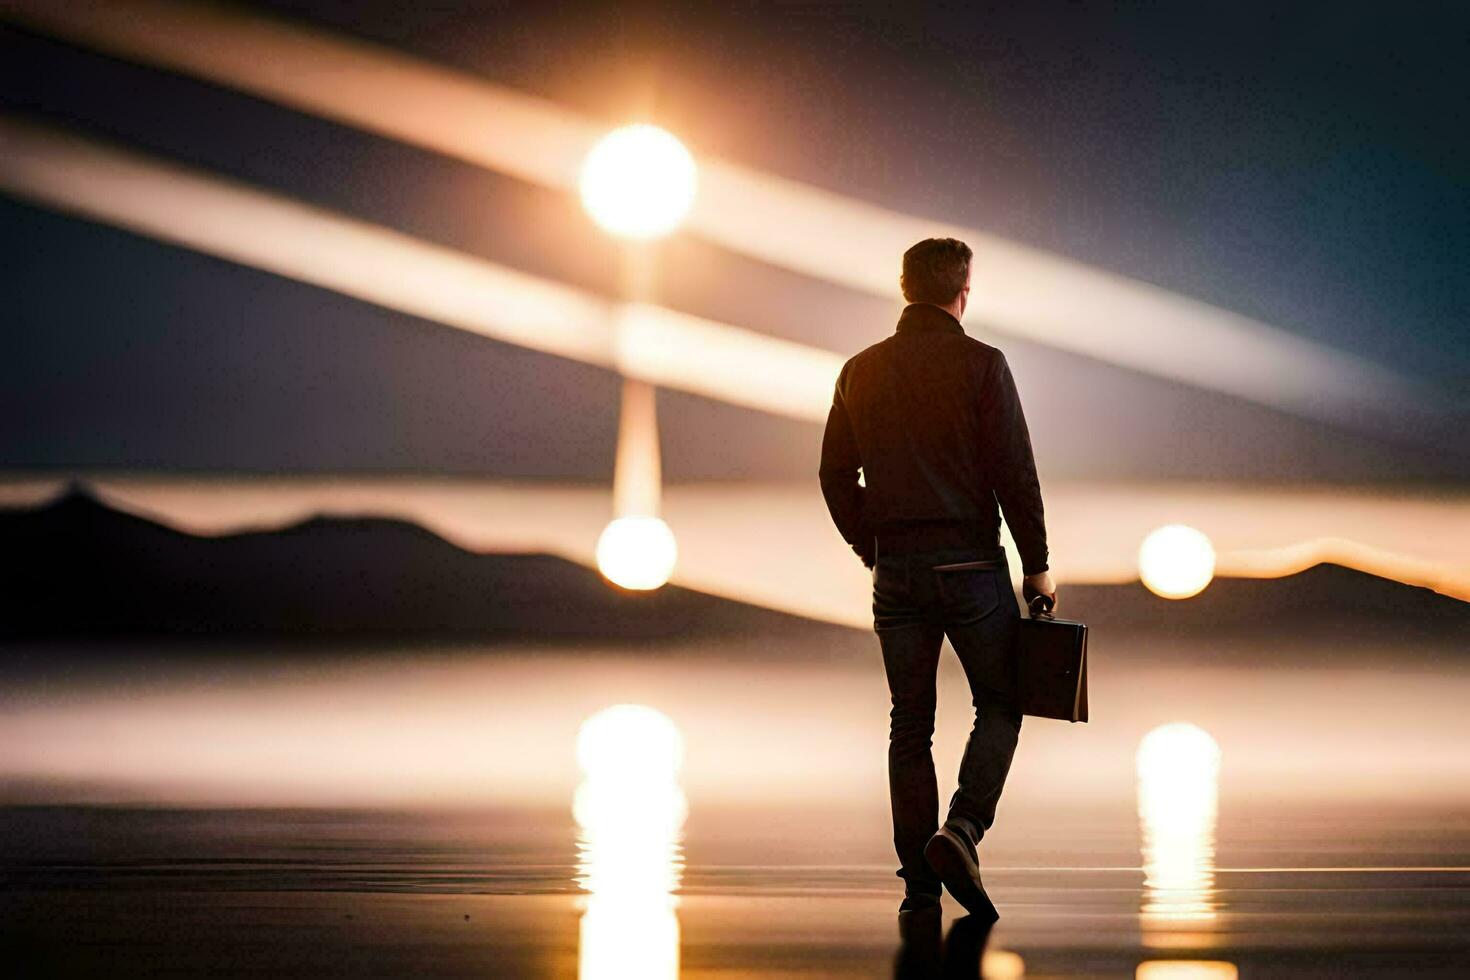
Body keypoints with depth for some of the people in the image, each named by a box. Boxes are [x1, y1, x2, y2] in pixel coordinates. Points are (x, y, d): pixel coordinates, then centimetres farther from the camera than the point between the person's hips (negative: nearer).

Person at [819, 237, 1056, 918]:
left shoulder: (861, 371, 7)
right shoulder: (980, 364, -7)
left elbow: (836, 476, 11)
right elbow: (1014, 473, -10)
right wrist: (1036, 566, -3)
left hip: (895, 569, 4)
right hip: (970, 560, -4)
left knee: (909, 724, 9)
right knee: (999, 707, 8)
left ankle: (919, 881, 7)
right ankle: (961, 831, -13)